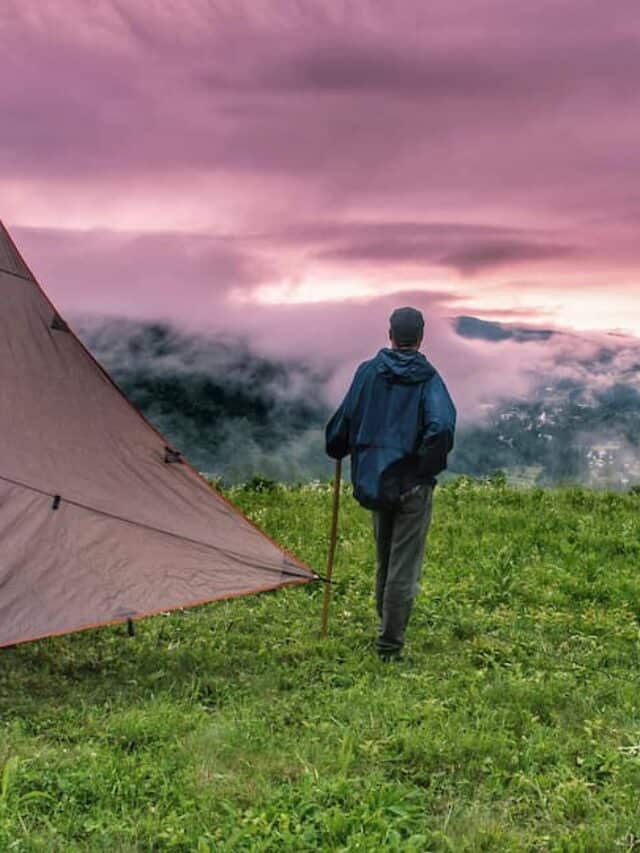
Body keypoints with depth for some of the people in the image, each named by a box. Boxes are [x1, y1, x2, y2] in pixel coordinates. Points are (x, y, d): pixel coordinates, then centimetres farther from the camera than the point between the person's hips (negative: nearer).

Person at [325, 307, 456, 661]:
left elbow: (343, 419, 6)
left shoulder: (368, 372, 1)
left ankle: (387, 632, 33)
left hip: (374, 482, 4)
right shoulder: (428, 378, -8)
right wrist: (426, 467, -9)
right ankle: (390, 644, 5)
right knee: (404, 568, 3)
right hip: (413, 486, -4)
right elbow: (441, 426, -23)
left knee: (384, 562, 21)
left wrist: (337, 452, 25)